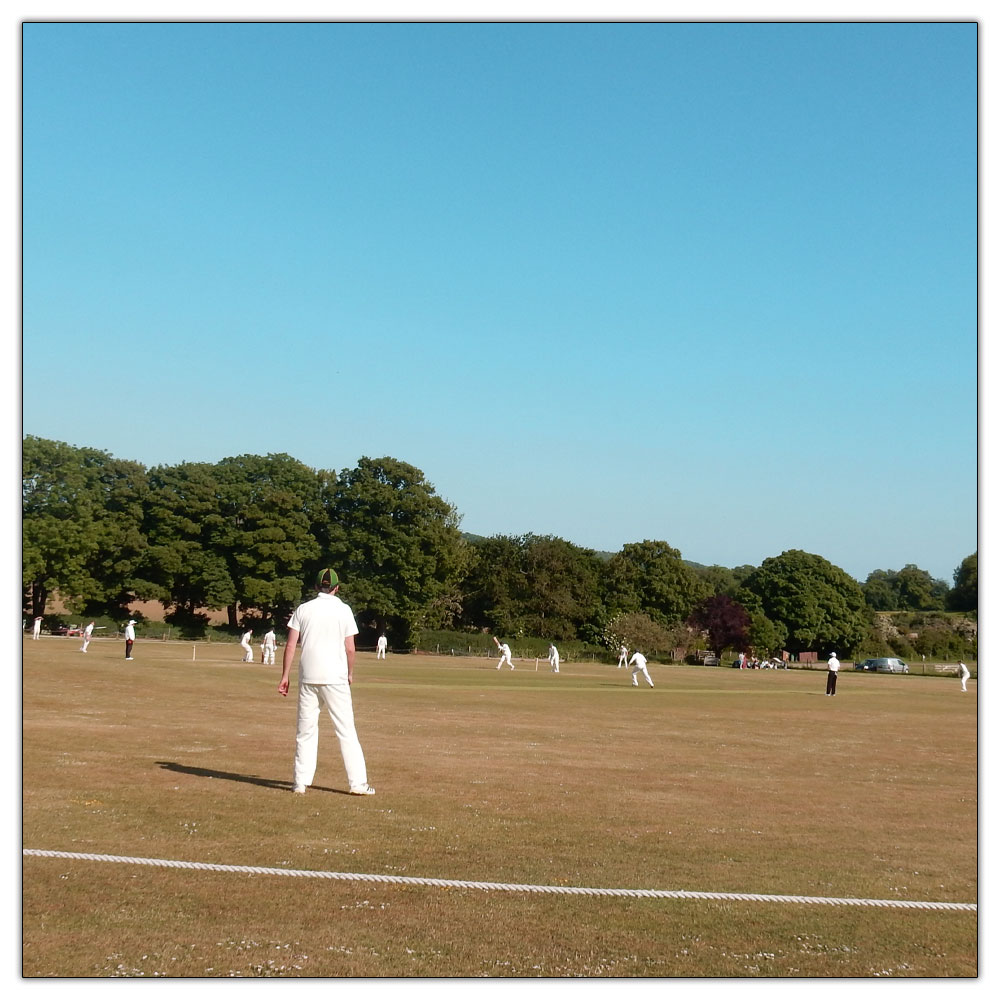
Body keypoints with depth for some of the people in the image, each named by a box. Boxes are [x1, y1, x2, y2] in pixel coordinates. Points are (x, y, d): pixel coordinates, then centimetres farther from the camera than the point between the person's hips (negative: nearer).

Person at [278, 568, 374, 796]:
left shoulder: (303, 610, 4)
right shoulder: (343, 610, -1)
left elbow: (290, 645, 1)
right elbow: (350, 648, -2)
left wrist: (285, 676, 6)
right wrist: (350, 673, 13)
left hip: (308, 677, 2)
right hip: (335, 678, -2)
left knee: (305, 730, 9)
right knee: (346, 730, 1)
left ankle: (301, 782, 7)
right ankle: (357, 783, 0)